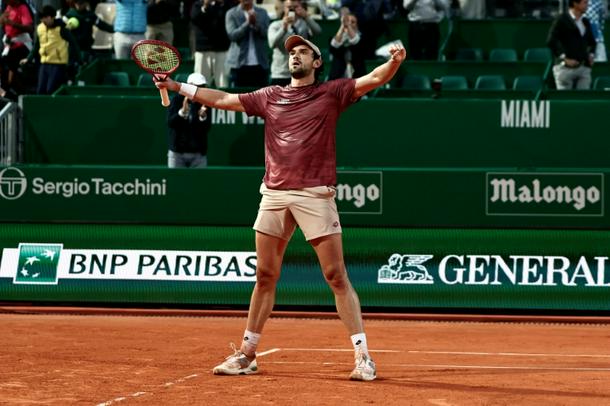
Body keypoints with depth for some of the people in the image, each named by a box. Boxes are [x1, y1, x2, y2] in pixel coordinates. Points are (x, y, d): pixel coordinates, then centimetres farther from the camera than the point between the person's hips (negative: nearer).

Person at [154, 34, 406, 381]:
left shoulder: (331, 93, 6)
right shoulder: (270, 97, 16)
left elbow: (376, 79, -6)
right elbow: (222, 99, 20)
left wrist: (394, 61, -27)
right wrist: (176, 86, 16)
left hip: (315, 195, -4)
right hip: (274, 195, 4)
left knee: (337, 276, -7)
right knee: (265, 277, 10)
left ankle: (363, 356, -5)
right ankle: (247, 355, 18)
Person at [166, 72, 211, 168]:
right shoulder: (177, 100, 0)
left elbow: (207, 129, -3)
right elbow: (170, 122, -11)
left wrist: (202, 116, -24)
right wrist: (183, 111, -28)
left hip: (198, 154, 1)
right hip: (177, 153, -1)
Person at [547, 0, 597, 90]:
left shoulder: (586, 22, 17)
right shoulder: (561, 19, -3)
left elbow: (592, 41, 30)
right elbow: (551, 41, -11)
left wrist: (591, 55, 12)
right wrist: (565, 58, -16)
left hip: (584, 68, 6)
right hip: (566, 67, -6)